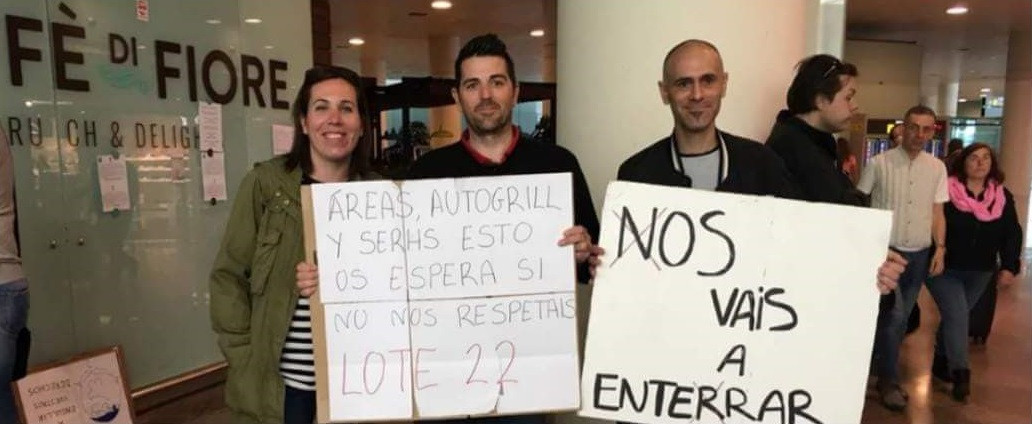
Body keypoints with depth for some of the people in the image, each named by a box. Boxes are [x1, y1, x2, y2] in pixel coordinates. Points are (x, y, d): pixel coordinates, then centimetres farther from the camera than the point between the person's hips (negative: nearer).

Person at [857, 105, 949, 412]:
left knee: (901, 318, 11)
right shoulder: (879, 163, -6)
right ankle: (889, 380, 7)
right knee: (894, 315, -8)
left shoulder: (937, 168, 6)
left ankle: (882, 368, 27)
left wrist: (940, 249, 2)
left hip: (919, 254, 4)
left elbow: (937, 212, 10)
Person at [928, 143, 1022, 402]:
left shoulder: (1003, 197, 3)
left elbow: (1012, 233, 6)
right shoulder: (945, 191, -11)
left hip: (979, 272, 5)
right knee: (957, 316, -11)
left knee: (954, 317, 15)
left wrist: (1010, 266, -3)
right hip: (945, 268, -5)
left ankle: (942, 361, 31)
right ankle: (960, 373, -4)